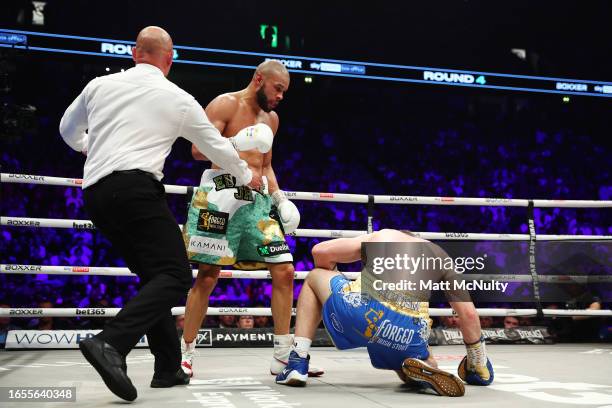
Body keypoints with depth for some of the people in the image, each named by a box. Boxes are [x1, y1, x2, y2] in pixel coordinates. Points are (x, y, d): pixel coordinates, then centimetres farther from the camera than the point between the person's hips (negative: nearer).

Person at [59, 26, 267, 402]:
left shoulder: (100, 85, 15)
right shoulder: (179, 99, 6)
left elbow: (69, 131, 31)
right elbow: (218, 148, 18)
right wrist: (246, 176, 35)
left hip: (95, 193, 6)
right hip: (135, 188, -6)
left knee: (154, 275, 15)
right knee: (175, 276, -9)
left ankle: (168, 367, 14)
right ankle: (111, 344, -29)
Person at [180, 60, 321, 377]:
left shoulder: (271, 118, 20)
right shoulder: (225, 104, -2)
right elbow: (198, 150, -11)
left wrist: (278, 195, 12)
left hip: (258, 199, 7)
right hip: (223, 194, -6)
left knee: (284, 270, -1)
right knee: (208, 275, -5)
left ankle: (283, 355, 7)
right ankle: (185, 353, 8)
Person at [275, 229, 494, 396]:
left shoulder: (381, 235, 29)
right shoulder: (438, 254, 29)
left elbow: (320, 252, 23)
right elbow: (468, 314, 22)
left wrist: (336, 289, 40)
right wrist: (479, 366, 34)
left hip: (360, 310, -1)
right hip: (410, 333, 1)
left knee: (313, 278, 30)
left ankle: (298, 364, 18)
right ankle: (424, 371, -3)